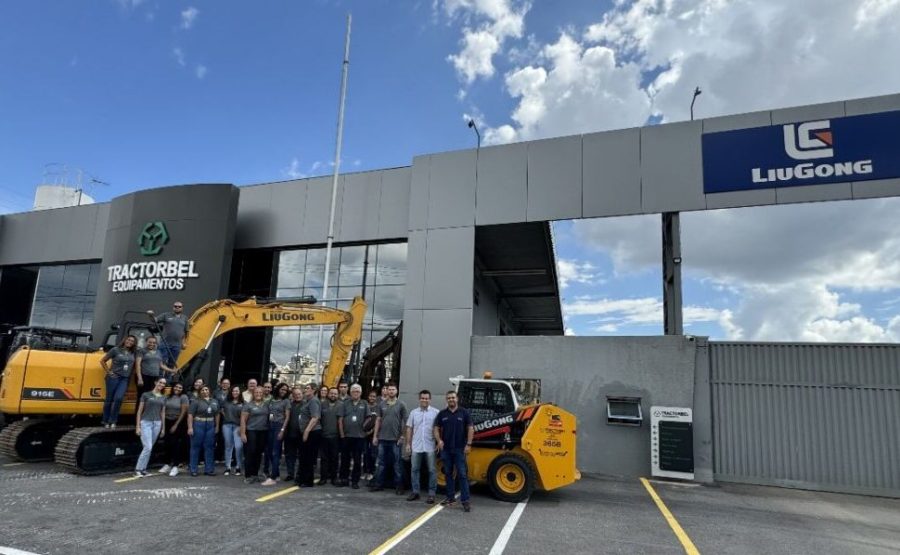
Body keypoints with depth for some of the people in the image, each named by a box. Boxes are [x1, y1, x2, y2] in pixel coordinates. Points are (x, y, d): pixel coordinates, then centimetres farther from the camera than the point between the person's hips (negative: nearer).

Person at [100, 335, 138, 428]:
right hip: (114, 377, -2)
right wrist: (108, 372, -3)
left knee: (118, 398, -12)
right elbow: (102, 361, 3)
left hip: (125, 379, 2)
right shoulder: (115, 350, -4)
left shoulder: (133, 353, 6)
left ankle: (113, 421, 1)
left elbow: (135, 365, 15)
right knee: (109, 399, 4)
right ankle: (106, 421, 16)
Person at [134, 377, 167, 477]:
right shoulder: (146, 395, -2)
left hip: (157, 424, 4)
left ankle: (143, 468, 17)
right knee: (147, 447, -12)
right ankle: (138, 469, -1)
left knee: (150, 448, 8)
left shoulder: (163, 398, 11)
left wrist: (163, 428, 11)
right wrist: (137, 426, -6)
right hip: (146, 423, -4)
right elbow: (139, 411, -1)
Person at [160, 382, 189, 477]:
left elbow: (183, 412, -9)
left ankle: (175, 466, 2)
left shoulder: (183, 397, -6)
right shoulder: (168, 397, 7)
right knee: (168, 444, 8)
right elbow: (164, 410, 8)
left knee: (176, 444, -4)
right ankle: (168, 464, 22)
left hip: (179, 423, -4)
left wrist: (176, 425, -10)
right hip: (168, 422, 4)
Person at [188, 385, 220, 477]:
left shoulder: (214, 402, 10)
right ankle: (193, 470, 12)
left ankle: (209, 469, 13)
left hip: (210, 426, 4)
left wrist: (217, 426, 9)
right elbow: (190, 414, -9)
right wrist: (190, 427, -16)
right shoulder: (196, 401, -4)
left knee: (209, 447, 7)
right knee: (195, 447, 3)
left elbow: (217, 415, 14)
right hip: (198, 425, -4)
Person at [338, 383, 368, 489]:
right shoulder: (345, 404, 5)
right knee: (345, 458, 8)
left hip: (359, 436, -1)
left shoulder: (364, 404, 5)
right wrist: (342, 434, -1)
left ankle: (355, 481, 13)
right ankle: (344, 479, 20)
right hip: (346, 436, 1)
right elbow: (340, 420, 4)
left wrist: (365, 430, -8)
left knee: (357, 460, 4)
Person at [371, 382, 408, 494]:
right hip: (382, 438, 3)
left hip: (395, 439, -3)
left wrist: (403, 436, -7)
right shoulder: (382, 405, 7)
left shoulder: (401, 405, -2)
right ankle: (379, 484, 21)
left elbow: (406, 421, -2)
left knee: (397, 463, 4)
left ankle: (399, 486, 12)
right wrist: (375, 435, 6)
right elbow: (378, 420, 11)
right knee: (381, 463, 11)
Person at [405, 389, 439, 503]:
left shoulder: (435, 412, -1)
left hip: (430, 447, -3)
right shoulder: (413, 412, 7)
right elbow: (409, 429, 9)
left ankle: (431, 494, 9)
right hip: (416, 447, 3)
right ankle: (415, 492, 20)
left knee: (431, 470, 2)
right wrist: (408, 444, 4)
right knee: (414, 469, 9)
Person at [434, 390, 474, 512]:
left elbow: (470, 429, -1)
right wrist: (439, 440, -10)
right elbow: (436, 429, 8)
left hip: (459, 449, -3)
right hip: (446, 449, 3)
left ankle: (465, 500, -3)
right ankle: (450, 497, 21)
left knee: (462, 474, -4)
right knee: (448, 473, 11)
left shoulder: (464, 412, -1)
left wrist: (468, 444, -9)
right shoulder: (442, 414, 5)